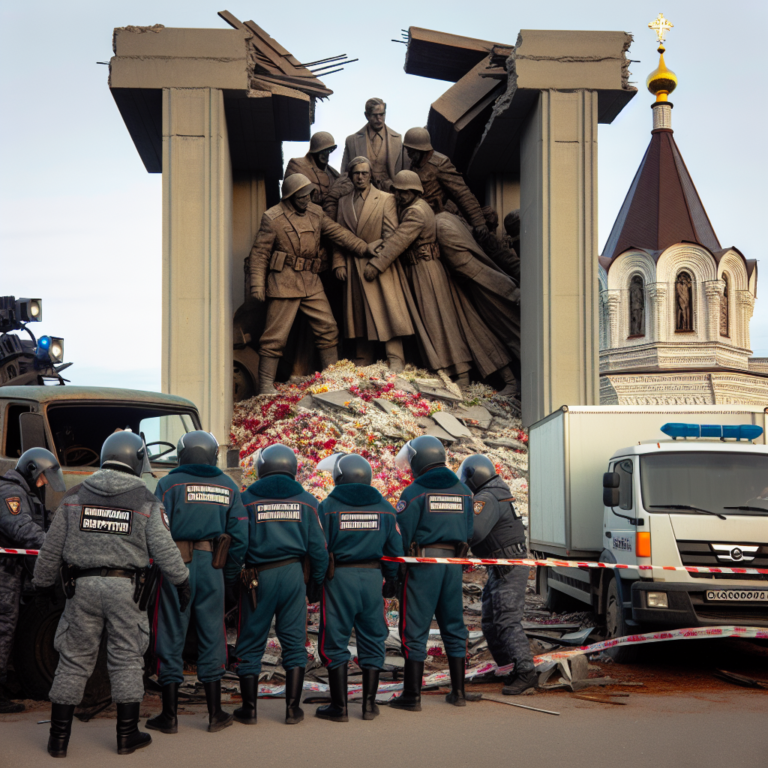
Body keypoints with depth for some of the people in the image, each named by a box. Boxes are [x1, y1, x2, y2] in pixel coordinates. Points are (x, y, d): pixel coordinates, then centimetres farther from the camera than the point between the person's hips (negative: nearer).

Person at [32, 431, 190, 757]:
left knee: (74, 660, 8)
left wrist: (41, 583, 18)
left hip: (83, 585, 2)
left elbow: (51, 549, 7)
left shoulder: (75, 496, 4)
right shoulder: (146, 502, -2)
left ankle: (58, 738, 12)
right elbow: (165, 550, -3)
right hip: (124, 587, -2)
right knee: (126, 659, 8)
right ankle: (127, 736, 15)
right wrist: (183, 582, 9)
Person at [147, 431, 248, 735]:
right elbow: (240, 535, 7)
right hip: (212, 566, 3)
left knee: (171, 637, 4)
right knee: (212, 636, 11)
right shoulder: (228, 487, 10)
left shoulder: (169, 484, -2)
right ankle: (216, 714, 15)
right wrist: (230, 574, 14)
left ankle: (169, 716, 9)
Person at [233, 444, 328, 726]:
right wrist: (316, 583, 15)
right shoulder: (306, 501, 6)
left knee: (251, 643, 8)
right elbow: (318, 548, 5)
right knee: (294, 642, 9)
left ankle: (249, 708, 12)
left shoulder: (247, 499, 1)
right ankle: (293, 708, 8)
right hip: (293, 574, 1)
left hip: (258, 576, -1)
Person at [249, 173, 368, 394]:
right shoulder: (273, 218, -5)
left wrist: (366, 249, 10)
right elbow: (259, 253, -6)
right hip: (284, 282, -6)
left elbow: (339, 234, 17)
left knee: (328, 327, 8)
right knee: (276, 334, -5)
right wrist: (257, 285, -12)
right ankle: (265, 384, 1)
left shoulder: (316, 213, 12)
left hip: (311, 282, 6)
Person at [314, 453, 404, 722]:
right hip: (372, 578, 3)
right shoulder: (384, 507, 7)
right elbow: (395, 549, 9)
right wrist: (391, 581, 18)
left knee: (335, 642, 5)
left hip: (338, 577, -3)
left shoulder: (328, 507, -4)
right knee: (371, 641, 12)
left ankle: (339, 706, 7)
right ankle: (369, 704, 14)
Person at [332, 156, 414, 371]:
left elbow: (391, 235, -4)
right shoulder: (343, 202, 14)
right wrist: (339, 263, 2)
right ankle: (363, 363, 12)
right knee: (359, 313, 6)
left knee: (387, 311, -11)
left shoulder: (386, 199, 2)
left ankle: (395, 360, -10)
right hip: (354, 267, 4)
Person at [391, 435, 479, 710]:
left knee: (415, 629, 0)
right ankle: (458, 691, 17)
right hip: (454, 564, 5)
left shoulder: (414, 492, -8)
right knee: (453, 626, 13)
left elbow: (400, 535, -10)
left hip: (422, 563, -5)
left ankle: (412, 695, 2)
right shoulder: (463, 491, 10)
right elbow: (468, 533, 12)